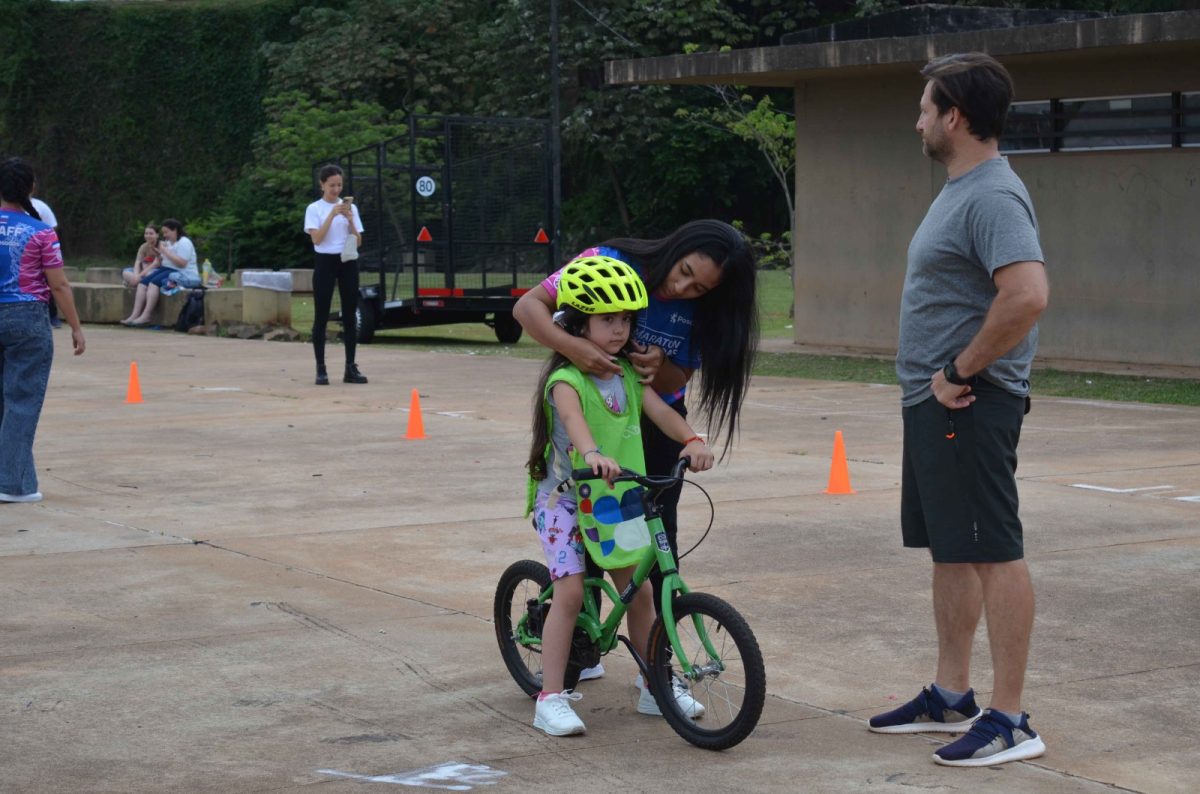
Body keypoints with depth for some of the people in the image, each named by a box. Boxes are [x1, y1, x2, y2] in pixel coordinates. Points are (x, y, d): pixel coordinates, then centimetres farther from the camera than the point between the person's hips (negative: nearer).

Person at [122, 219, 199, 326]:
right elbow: (162, 263, 21)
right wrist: (160, 255, -1)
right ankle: (135, 315, -23)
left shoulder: (184, 243, -8)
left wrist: (165, 251, -16)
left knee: (154, 282, -28)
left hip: (182, 274, -9)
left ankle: (145, 316, -32)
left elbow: (181, 263, -21)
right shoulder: (168, 243, 20)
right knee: (143, 282, -11)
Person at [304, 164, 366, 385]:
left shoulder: (350, 208, 10)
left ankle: (351, 368, 7)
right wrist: (333, 214, -18)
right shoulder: (314, 209, -1)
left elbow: (358, 241, 5)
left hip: (348, 262, 4)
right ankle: (321, 369, 0)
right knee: (321, 317, -3)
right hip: (325, 261, -4)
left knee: (350, 316, 3)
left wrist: (349, 218, -9)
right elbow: (317, 238, -14)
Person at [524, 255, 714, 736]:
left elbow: (659, 410, -10)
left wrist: (692, 440, -30)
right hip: (564, 497, -6)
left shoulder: (629, 374, 4)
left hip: (616, 499, 6)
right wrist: (591, 454, -58)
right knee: (570, 592, -15)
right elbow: (572, 418, -37)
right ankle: (551, 699, -10)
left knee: (638, 589, 8)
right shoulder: (567, 379, -17)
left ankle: (655, 687, 22)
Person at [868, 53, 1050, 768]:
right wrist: (938, 379, 16)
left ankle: (1010, 721, -2)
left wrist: (960, 372, -22)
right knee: (951, 551, 17)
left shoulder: (992, 198, -18)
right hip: (933, 404, 11)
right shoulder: (960, 191, 16)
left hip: (968, 407, -11)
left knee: (993, 553, -6)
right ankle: (951, 698, 28)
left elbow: (1028, 295, -31)